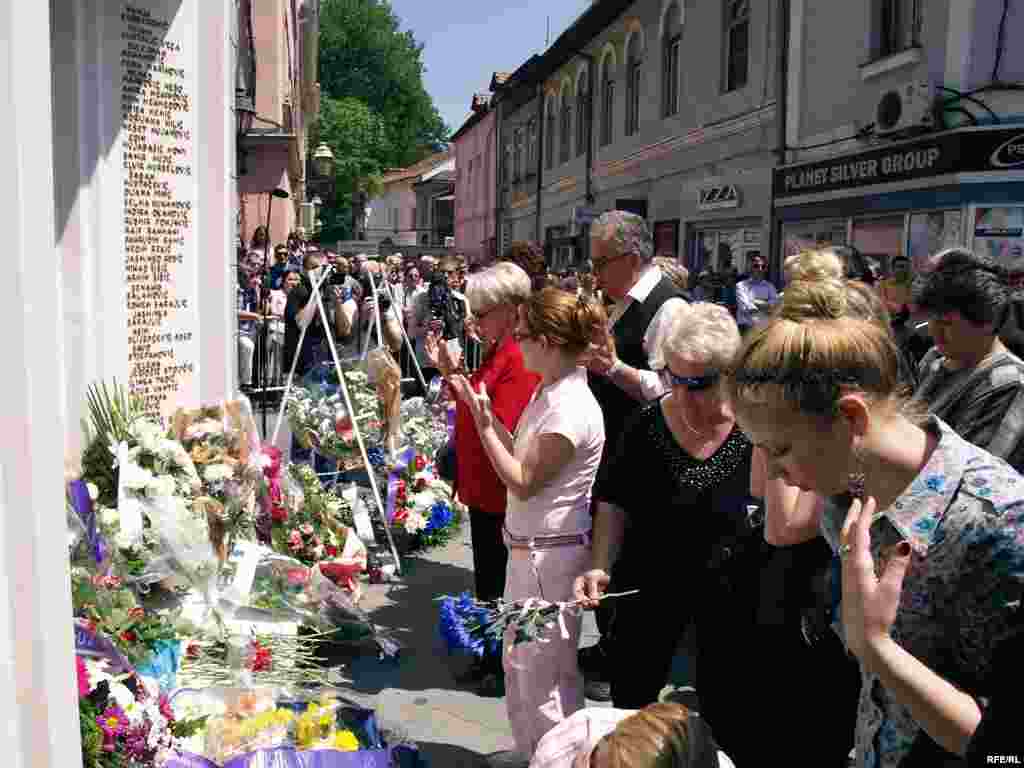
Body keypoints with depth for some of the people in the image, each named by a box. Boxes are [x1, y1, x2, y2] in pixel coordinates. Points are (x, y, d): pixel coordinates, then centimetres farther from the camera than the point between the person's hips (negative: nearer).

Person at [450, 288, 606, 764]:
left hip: (550, 555, -10)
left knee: (543, 673, 4)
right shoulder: (548, 392, 6)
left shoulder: (571, 408, -24)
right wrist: (482, 408, 4)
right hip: (528, 548, 10)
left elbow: (523, 482, -20)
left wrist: (482, 422, -19)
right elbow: (521, 456, 8)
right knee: (518, 663, 23)